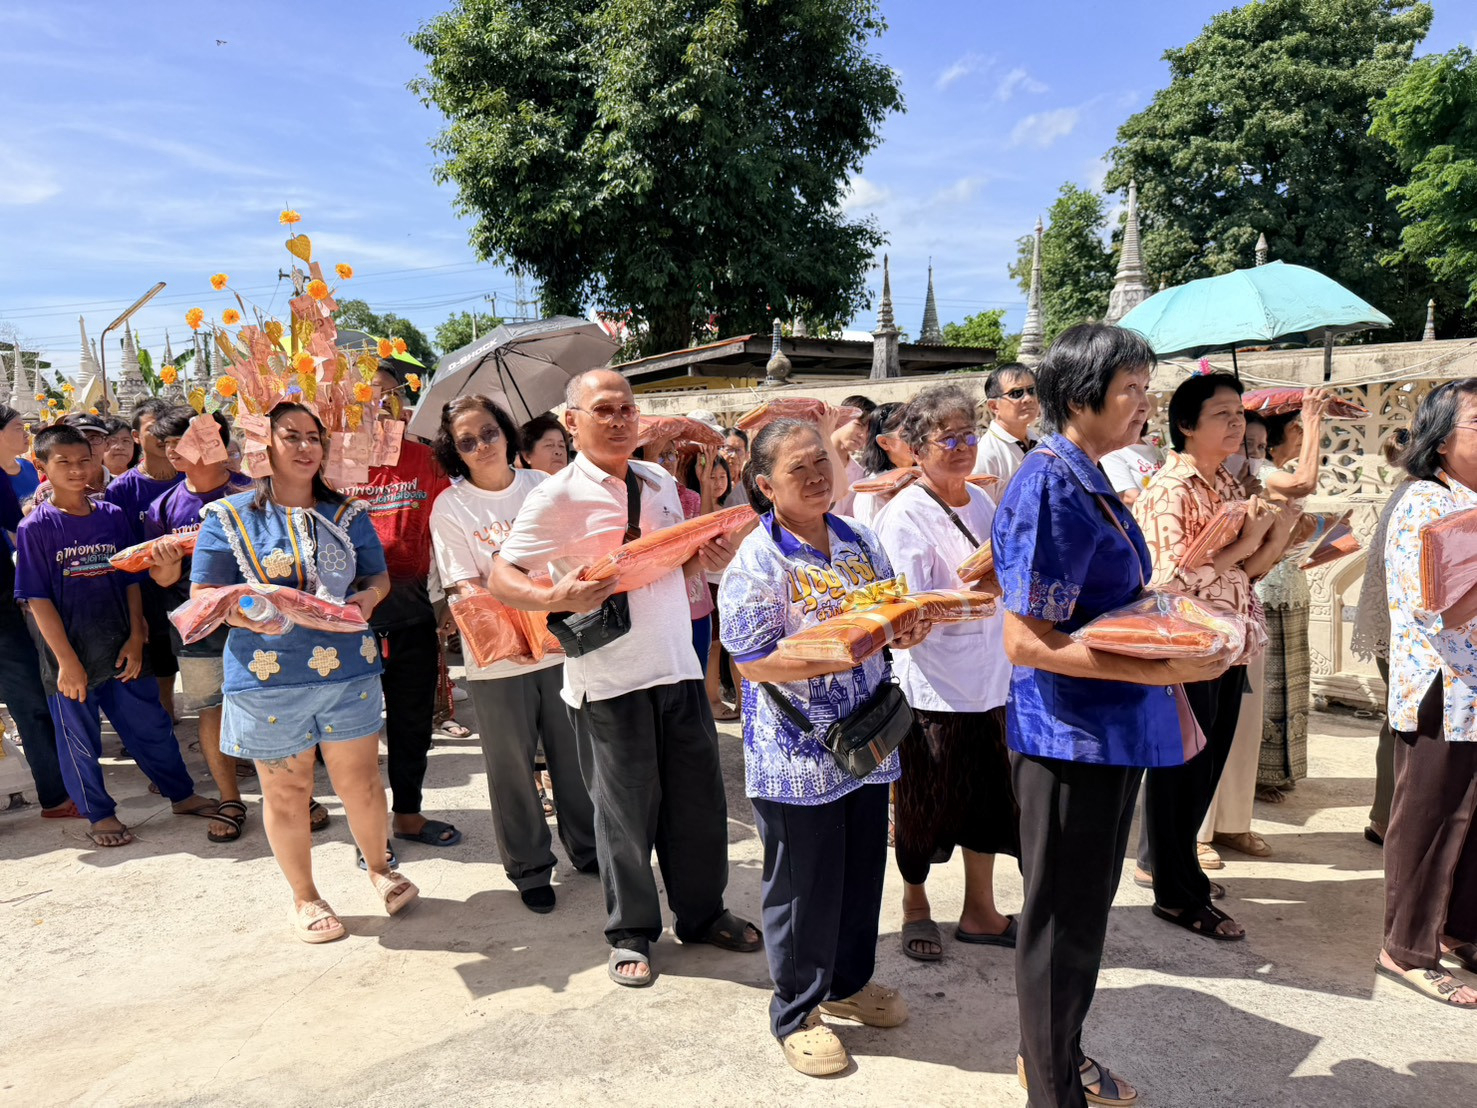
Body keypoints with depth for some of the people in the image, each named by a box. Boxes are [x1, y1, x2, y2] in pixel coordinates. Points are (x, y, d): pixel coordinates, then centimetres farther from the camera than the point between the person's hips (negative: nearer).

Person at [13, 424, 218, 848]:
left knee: (151, 725, 12)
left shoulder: (113, 516, 3)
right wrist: (66, 660, -13)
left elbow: (131, 582, 7)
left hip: (120, 650, 3)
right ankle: (99, 814, 27)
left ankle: (182, 794, 28)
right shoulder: (35, 527, -6)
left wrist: (135, 639, -1)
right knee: (79, 739, 10)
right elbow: (38, 600, -9)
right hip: (70, 657, -3)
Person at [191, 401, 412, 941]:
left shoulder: (347, 513, 9)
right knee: (285, 792, 9)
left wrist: (368, 598, -9)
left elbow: (378, 576, 14)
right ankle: (304, 897, 28)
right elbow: (203, 596, 0)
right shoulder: (229, 517, 1)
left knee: (361, 780, 8)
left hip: (349, 671, 2)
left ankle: (379, 867, 34)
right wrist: (251, 615, -20)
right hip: (267, 677, -2)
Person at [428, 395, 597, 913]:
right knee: (511, 768, 9)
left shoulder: (542, 486, 4)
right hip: (496, 661, -2)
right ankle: (529, 869, 27)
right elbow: (466, 586, -9)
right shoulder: (451, 506, -4)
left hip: (563, 646, 2)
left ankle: (588, 849, 34)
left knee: (576, 755, 13)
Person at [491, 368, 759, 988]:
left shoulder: (660, 482, 10)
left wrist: (709, 560, -2)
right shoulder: (558, 497, -8)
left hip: (679, 667, 6)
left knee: (700, 799, 14)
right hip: (609, 679, -5)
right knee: (627, 811, 8)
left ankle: (702, 913, 36)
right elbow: (501, 579, -10)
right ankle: (630, 934, 29)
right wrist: (555, 598, -28)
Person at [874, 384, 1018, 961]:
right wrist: (971, 589, -27)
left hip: (990, 680, 7)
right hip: (934, 690, -7)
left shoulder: (981, 502, 9)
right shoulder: (905, 515, -14)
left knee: (989, 800, 15)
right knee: (927, 807, 9)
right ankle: (915, 903, 33)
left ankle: (979, 911, 33)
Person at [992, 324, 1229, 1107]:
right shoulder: (1049, 490, -20)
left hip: (1110, 733, 9)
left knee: (1083, 910, 22)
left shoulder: (1089, 483, 10)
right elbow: (1027, 641, -24)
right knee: (1063, 922, 7)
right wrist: (1159, 671, -26)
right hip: (1072, 740, -9)